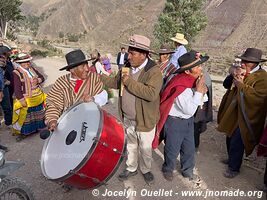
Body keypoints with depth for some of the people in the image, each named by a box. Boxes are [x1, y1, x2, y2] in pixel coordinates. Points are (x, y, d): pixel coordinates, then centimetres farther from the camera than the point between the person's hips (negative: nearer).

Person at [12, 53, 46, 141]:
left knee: (37, 115, 20)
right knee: (25, 117, 2)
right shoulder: (17, 73, -15)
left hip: (38, 98, 7)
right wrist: (22, 100, -22)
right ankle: (21, 132, 17)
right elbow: (16, 88, -18)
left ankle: (36, 128, 38)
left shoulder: (32, 69, 5)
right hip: (26, 100, -6)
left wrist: (38, 80, -14)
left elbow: (42, 77, 10)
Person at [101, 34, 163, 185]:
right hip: (128, 119, 6)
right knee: (131, 145, 24)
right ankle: (131, 168, 46)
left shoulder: (154, 71, -22)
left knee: (145, 149, 16)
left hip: (144, 120, -5)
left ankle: (146, 170, 42)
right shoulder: (127, 67, 0)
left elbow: (151, 94, -35)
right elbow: (115, 82, 13)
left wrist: (129, 81, -32)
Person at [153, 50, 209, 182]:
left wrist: (202, 92, -13)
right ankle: (168, 169, 42)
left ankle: (187, 171, 44)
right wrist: (198, 91, -26)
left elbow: (199, 103, 7)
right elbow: (189, 110, -28)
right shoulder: (180, 86, -29)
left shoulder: (194, 80, -4)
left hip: (188, 120, 8)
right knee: (172, 149, 14)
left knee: (189, 148, 21)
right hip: (175, 122, -7)